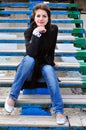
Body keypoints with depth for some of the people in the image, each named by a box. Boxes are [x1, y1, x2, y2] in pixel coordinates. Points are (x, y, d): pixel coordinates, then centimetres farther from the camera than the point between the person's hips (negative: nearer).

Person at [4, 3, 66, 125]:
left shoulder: (53, 29, -8)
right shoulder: (29, 31, -13)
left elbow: (50, 51, 4)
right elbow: (31, 53, -28)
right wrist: (36, 34, -34)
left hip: (45, 64, 1)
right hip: (30, 65, -1)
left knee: (49, 70, -34)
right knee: (28, 59, -35)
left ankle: (59, 110, -36)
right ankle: (12, 96, -26)